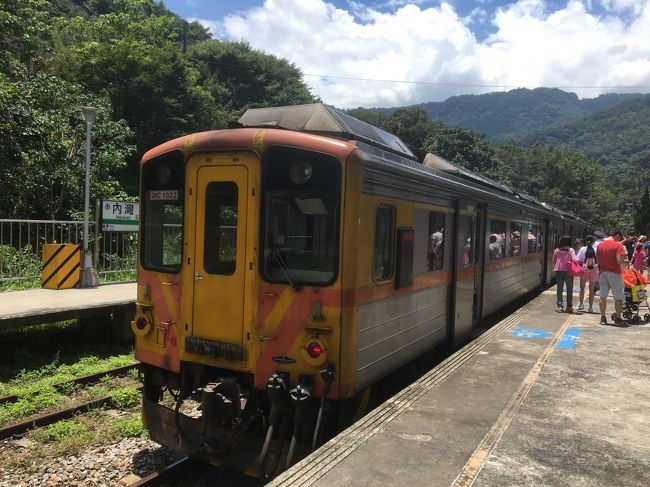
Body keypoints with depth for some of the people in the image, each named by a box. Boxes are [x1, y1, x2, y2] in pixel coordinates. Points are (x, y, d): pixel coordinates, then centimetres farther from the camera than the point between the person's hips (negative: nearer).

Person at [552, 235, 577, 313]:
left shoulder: (557, 250, 3)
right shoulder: (571, 250, -7)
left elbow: (554, 261, 9)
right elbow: (574, 260, -17)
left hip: (558, 271, 3)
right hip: (568, 271, -2)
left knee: (559, 289, 7)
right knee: (569, 289, 9)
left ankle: (559, 306, 3)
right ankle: (569, 307, 13)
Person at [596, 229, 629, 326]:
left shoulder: (600, 245, 7)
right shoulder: (618, 245, -12)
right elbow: (619, 261, -18)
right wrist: (625, 264, 1)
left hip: (602, 272, 6)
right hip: (614, 273, -5)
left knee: (603, 296, 10)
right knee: (618, 297, 5)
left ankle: (603, 318, 14)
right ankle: (618, 319, 6)